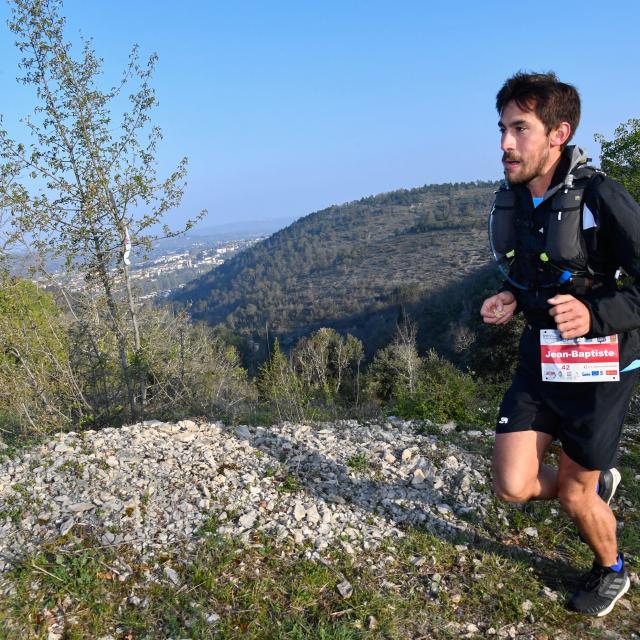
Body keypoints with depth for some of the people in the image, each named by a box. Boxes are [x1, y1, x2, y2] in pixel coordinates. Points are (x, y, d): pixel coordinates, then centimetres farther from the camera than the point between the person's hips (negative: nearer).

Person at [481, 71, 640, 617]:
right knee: (513, 487, 1)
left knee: (573, 495, 9)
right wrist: (511, 298, -3)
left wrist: (595, 313, -34)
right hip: (539, 361, 6)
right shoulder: (511, 199, 1)